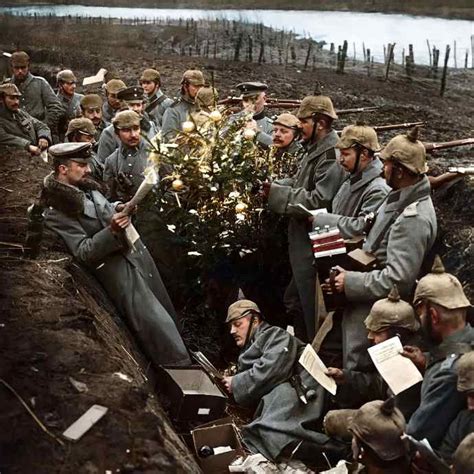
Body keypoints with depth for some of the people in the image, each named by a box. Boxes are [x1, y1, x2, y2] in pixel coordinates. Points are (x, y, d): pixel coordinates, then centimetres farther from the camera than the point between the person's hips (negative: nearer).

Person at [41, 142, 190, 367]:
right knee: (158, 326, -10)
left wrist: (118, 208, 8)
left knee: (167, 314, 15)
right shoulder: (56, 212, -15)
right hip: (117, 269, -8)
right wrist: (112, 231, -29)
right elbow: (83, 252, -18)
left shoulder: (85, 187, 9)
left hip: (137, 252, 8)